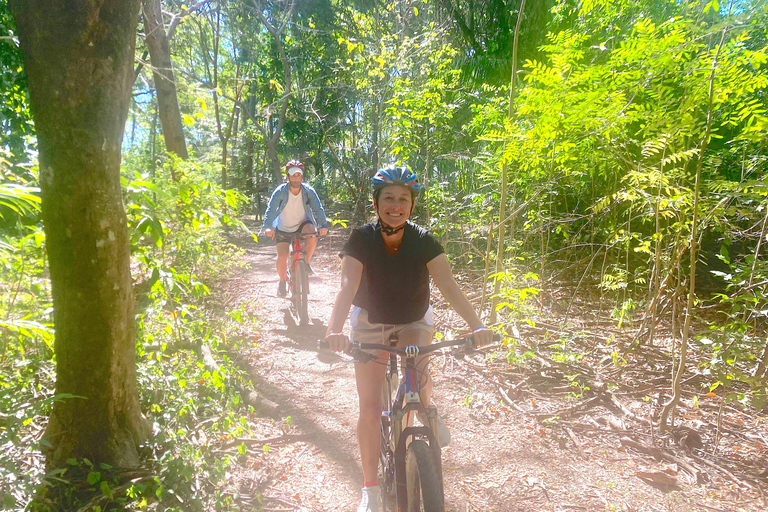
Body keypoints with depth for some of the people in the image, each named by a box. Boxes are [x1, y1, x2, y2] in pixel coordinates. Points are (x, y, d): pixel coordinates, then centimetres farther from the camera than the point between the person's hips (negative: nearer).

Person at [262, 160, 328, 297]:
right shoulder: (280, 191, -21)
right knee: (282, 258, -10)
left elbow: (318, 208, -24)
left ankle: (306, 262, -8)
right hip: (283, 228, 0)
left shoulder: (309, 191, -18)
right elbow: (271, 209, -29)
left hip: (302, 223, 0)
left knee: (312, 233, -33)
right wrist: (268, 227, -45)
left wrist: (323, 225, -41)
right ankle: (282, 280, 22)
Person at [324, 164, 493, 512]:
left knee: (418, 373, -25)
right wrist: (335, 330, -51)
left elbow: (448, 285, -29)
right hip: (370, 323, -1)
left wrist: (477, 325, -43)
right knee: (370, 407, -5)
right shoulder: (361, 239, -22)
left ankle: (428, 411, 15)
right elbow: (347, 286, -33)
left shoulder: (423, 241, -19)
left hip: (414, 321, 1)